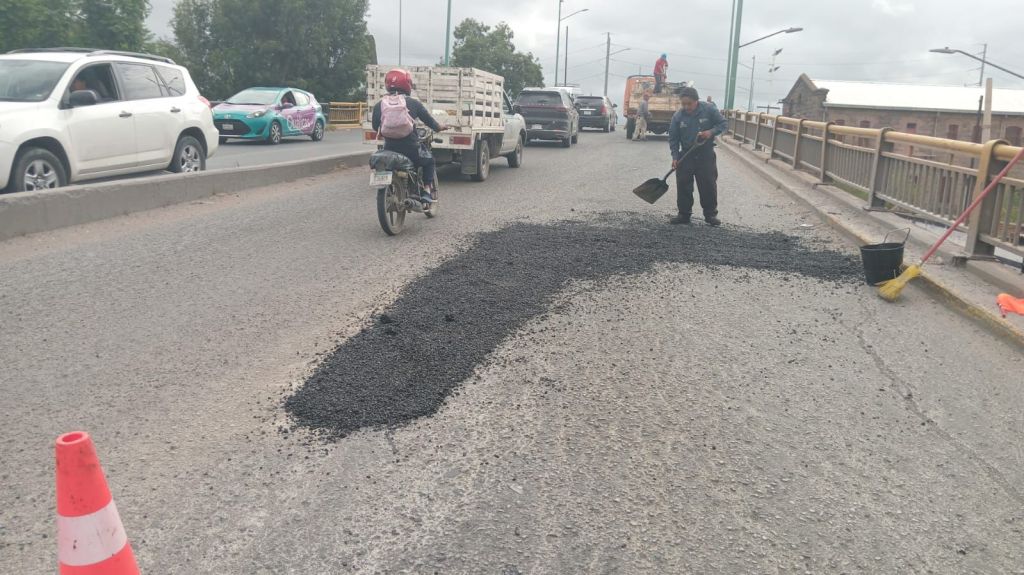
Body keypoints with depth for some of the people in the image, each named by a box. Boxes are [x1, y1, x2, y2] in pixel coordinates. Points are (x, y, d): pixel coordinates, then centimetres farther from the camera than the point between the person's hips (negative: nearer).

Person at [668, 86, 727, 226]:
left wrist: (711, 132, -20)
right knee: (683, 185, 1)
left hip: (706, 155, -1)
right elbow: (673, 138, -2)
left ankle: (711, 214, 13)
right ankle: (684, 214, 13)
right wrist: (675, 157, -11)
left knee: (709, 185, 1)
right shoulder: (678, 116, -8)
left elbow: (723, 124, -2)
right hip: (686, 155, 1)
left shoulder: (709, 109, -11)